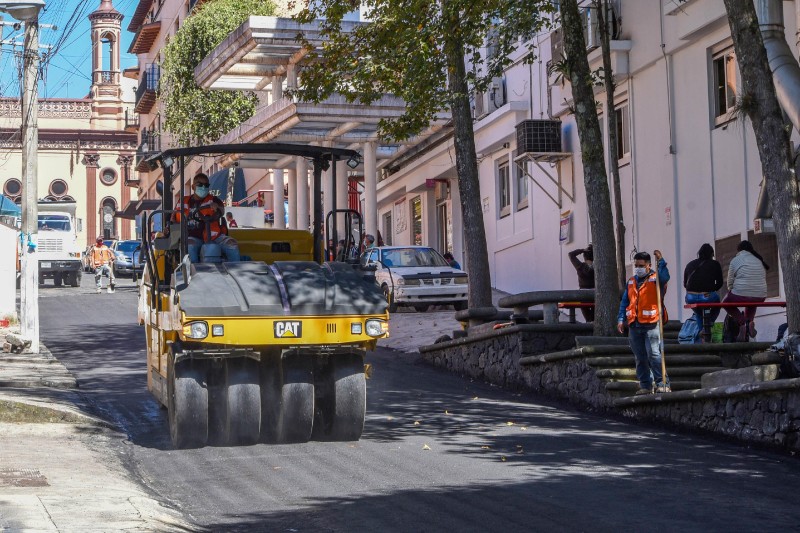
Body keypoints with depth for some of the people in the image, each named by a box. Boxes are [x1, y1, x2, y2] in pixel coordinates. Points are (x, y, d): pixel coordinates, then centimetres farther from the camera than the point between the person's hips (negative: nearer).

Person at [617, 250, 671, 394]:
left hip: (651, 324, -6)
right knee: (640, 358, 7)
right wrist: (621, 319, 11)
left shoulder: (655, 279, 1)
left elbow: (664, 277, -23)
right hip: (634, 325, 6)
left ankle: (663, 383, -10)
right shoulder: (631, 281, 18)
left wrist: (661, 261, -30)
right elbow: (625, 302, 19)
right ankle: (645, 385, 14)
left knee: (654, 354, -14)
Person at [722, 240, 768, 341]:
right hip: (760, 297, 5)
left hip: (741, 295, -5)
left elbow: (730, 282, 4)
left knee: (726, 302, 24)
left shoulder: (735, 260, 2)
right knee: (751, 303, 40)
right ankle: (749, 321, 14)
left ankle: (742, 322, 1)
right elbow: (764, 279, 17)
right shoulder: (760, 261, 15)